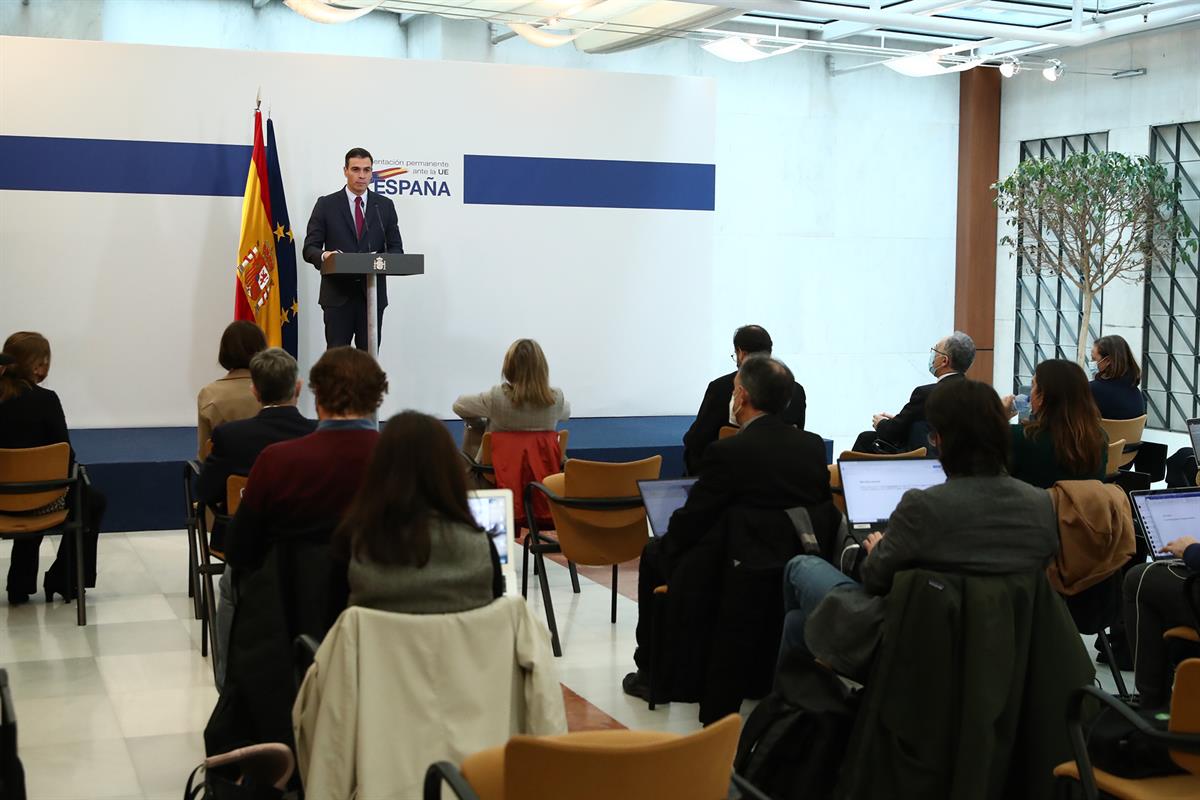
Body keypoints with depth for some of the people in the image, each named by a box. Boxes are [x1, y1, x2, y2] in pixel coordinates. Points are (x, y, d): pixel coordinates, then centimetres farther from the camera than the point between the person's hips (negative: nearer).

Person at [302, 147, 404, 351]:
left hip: (372, 294, 2)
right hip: (338, 295, -2)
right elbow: (309, 248, 1)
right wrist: (324, 255, -23)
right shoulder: (326, 205, 3)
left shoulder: (385, 206, 10)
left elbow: (396, 248, 9)